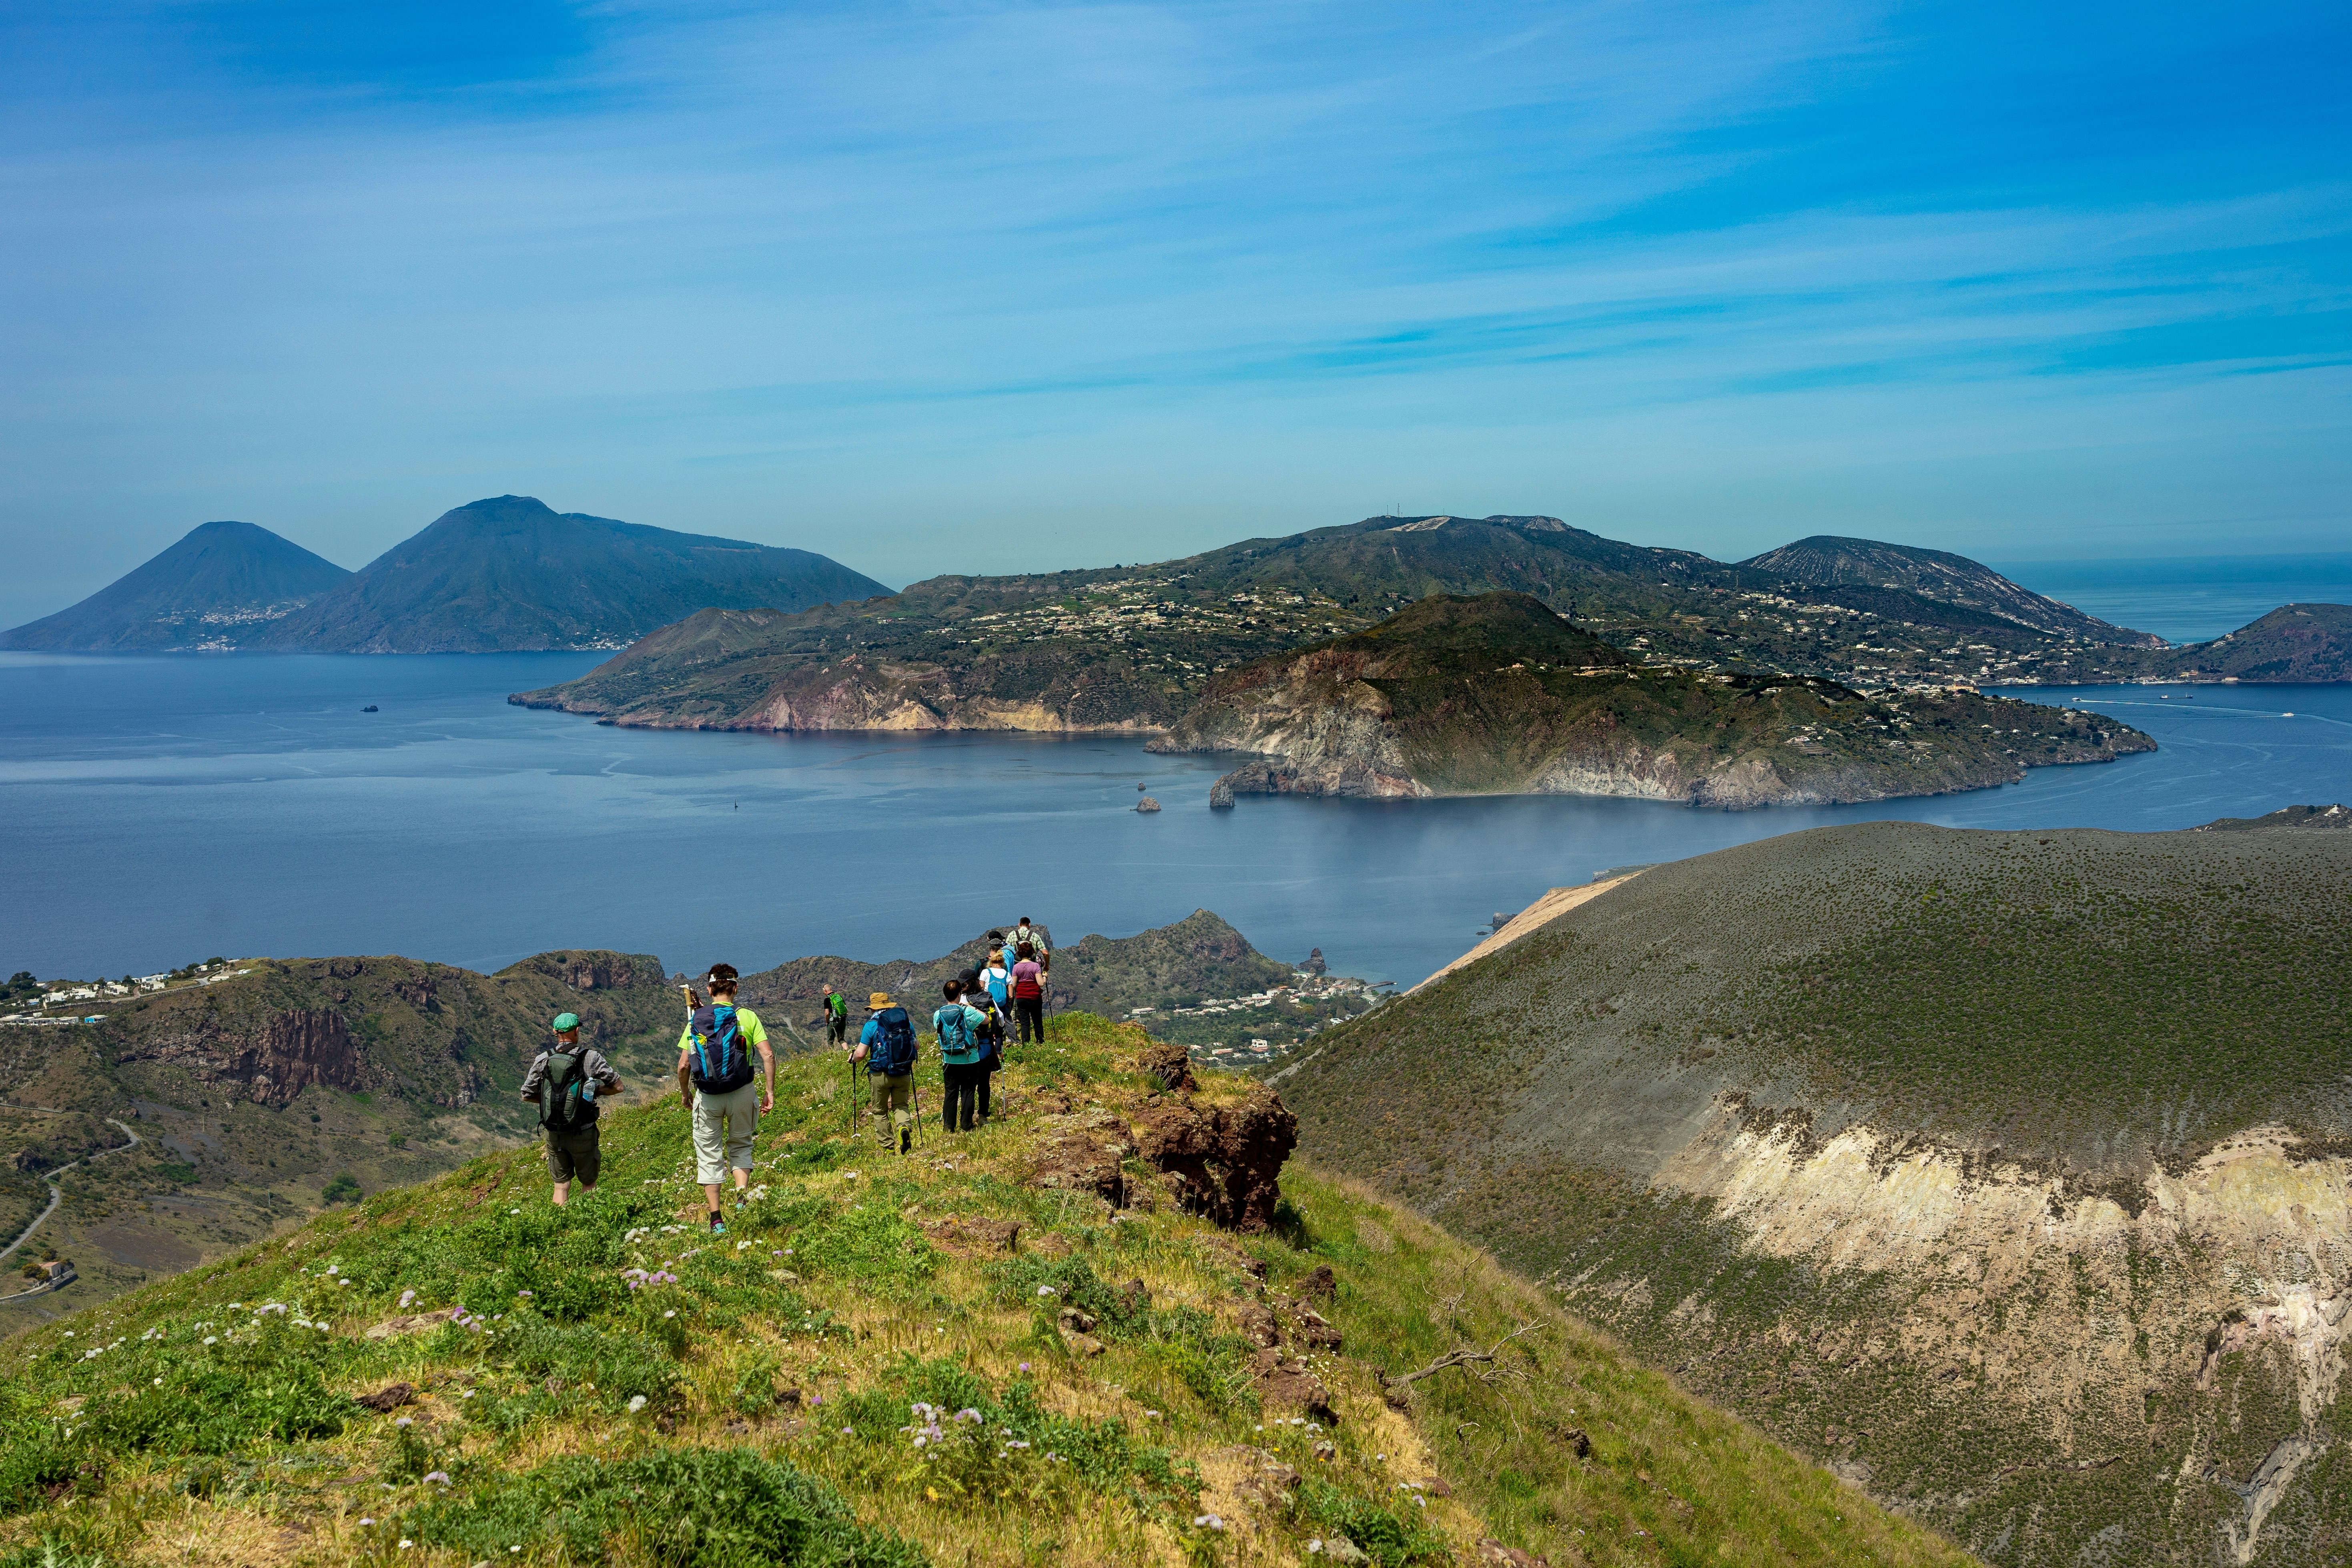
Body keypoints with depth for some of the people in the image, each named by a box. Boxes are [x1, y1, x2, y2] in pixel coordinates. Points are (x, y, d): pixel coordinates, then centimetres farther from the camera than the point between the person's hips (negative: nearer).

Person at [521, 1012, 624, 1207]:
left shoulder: (542, 1059, -2)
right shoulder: (590, 1057, -10)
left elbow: (527, 1095, 4)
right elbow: (617, 1087, -7)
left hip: (554, 1134, 3)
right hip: (582, 1133, -2)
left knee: (561, 1185, 12)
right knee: (589, 1184, 13)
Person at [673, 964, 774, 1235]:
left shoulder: (696, 1020, -2)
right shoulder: (748, 1017, -4)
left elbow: (684, 1065, -4)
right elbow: (768, 1056, -11)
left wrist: (684, 1092, 12)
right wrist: (770, 1090, -2)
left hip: (707, 1096, 0)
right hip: (742, 1093, 0)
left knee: (709, 1155, 10)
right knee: (741, 1147, 20)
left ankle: (717, 1220, 10)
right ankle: (742, 1199, -2)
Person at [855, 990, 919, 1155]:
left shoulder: (872, 1025, -7)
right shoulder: (906, 1021, 5)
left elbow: (860, 1055, -10)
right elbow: (916, 1045, 17)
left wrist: (852, 1057, 12)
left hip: (881, 1074, -3)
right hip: (903, 1074, 3)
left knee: (880, 1111, 12)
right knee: (901, 1105, 15)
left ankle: (888, 1147, 9)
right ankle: (905, 1126, -15)